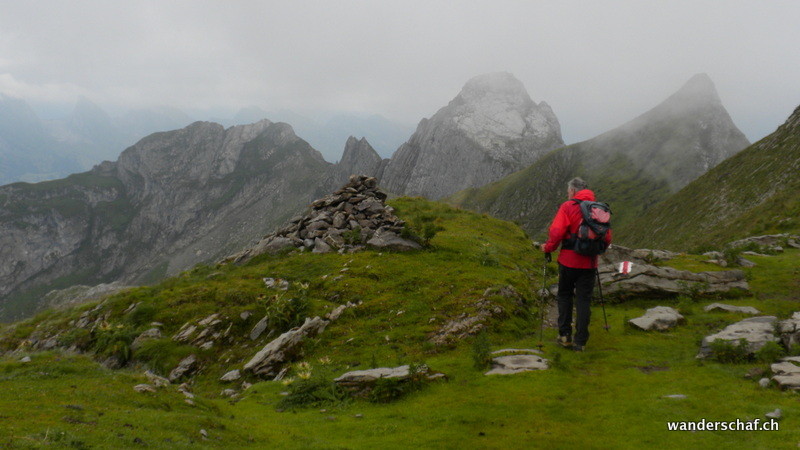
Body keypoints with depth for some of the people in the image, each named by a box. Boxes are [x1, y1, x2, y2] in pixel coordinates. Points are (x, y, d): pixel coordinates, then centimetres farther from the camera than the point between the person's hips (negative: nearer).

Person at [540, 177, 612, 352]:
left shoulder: (568, 207, -8)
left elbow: (556, 232, -16)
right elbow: (607, 237, 6)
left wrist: (548, 248, 0)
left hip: (569, 260, -3)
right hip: (589, 262, 3)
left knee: (564, 295, 15)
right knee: (584, 300, 7)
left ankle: (565, 335, 13)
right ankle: (580, 342, 8)